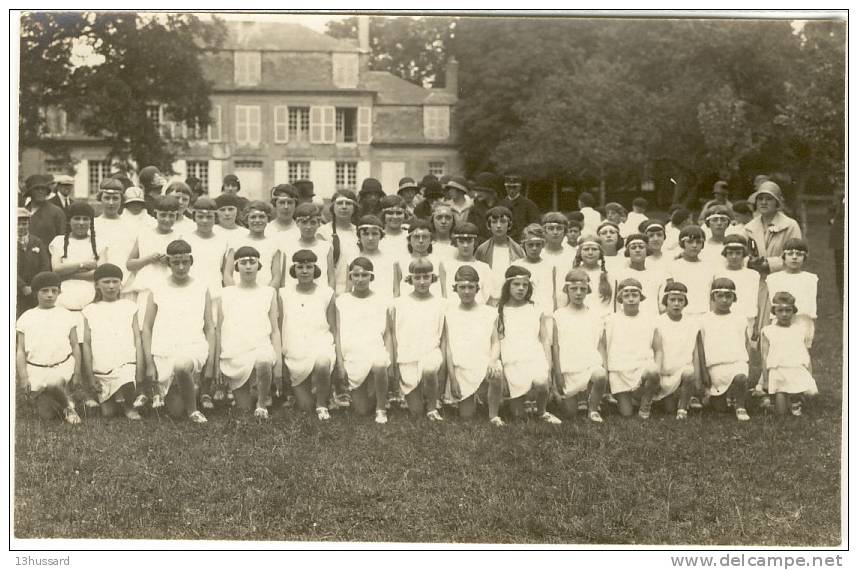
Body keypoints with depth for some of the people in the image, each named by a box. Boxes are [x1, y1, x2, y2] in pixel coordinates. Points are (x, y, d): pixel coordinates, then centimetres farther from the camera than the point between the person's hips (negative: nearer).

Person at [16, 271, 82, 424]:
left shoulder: (66, 315, 6)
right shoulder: (26, 318, 6)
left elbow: (75, 346, 7)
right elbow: (20, 350, 5)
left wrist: (77, 372, 0)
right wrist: (23, 377, -3)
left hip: (62, 367, -1)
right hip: (36, 371, 1)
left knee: (52, 384, -34)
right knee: (46, 415, -7)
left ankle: (68, 405, -5)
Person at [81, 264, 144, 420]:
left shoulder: (129, 306, 9)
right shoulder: (90, 310, 9)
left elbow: (138, 340, 5)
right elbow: (86, 344, 8)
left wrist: (140, 371, -4)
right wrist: (90, 376, 2)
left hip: (126, 365, -2)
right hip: (100, 371, 2)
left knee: (126, 386, -34)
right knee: (107, 413, -4)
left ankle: (128, 406, 0)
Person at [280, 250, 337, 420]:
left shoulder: (326, 293, 3)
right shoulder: (284, 293, 5)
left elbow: (333, 329, 4)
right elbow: (278, 328, 7)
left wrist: (339, 357, -7)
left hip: (321, 347, -2)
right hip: (295, 354, 2)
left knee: (322, 363, -39)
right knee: (305, 407, -1)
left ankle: (322, 405, -13)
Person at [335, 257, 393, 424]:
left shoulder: (381, 301, 8)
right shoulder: (342, 301, 8)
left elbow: (387, 334, 6)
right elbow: (338, 334, 4)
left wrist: (389, 359, -8)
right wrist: (340, 362, -5)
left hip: (376, 352, -1)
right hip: (352, 357, 1)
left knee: (379, 365, -39)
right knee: (362, 411, -6)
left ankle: (381, 408, -15)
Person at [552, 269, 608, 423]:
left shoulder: (594, 316, 10)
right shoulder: (559, 315, 3)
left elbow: (600, 345, 10)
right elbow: (555, 346, 1)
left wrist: (604, 367, -5)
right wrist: (558, 373, -6)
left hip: (591, 364, 1)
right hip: (568, 368, -1)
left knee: (601, 376, -35)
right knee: (570, 413, -3)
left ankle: (593, 409, -8)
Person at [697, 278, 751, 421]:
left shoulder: (740, 320, 10)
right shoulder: (705, 320, 6)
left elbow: (746, 345, 14)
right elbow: (700, 348, 7)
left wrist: (746, 365, 2)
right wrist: (704, 372, 3)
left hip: (737, 362, 0)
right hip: (715, 366, 0)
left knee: (740, 378, -36)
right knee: (720, 407, 0)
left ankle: (740, 407, -10)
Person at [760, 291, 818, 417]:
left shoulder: (799, 329, 12)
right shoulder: (768, 331, 6)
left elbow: (807, 354, 13)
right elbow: (765, 357, 4)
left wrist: (809, 376, 4)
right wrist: (766, 382, -1)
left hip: (799, 370, 2)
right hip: (778, 372, -2)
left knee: (811, 391, -23)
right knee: (780, 413, -5)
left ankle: (795, 400, 10)